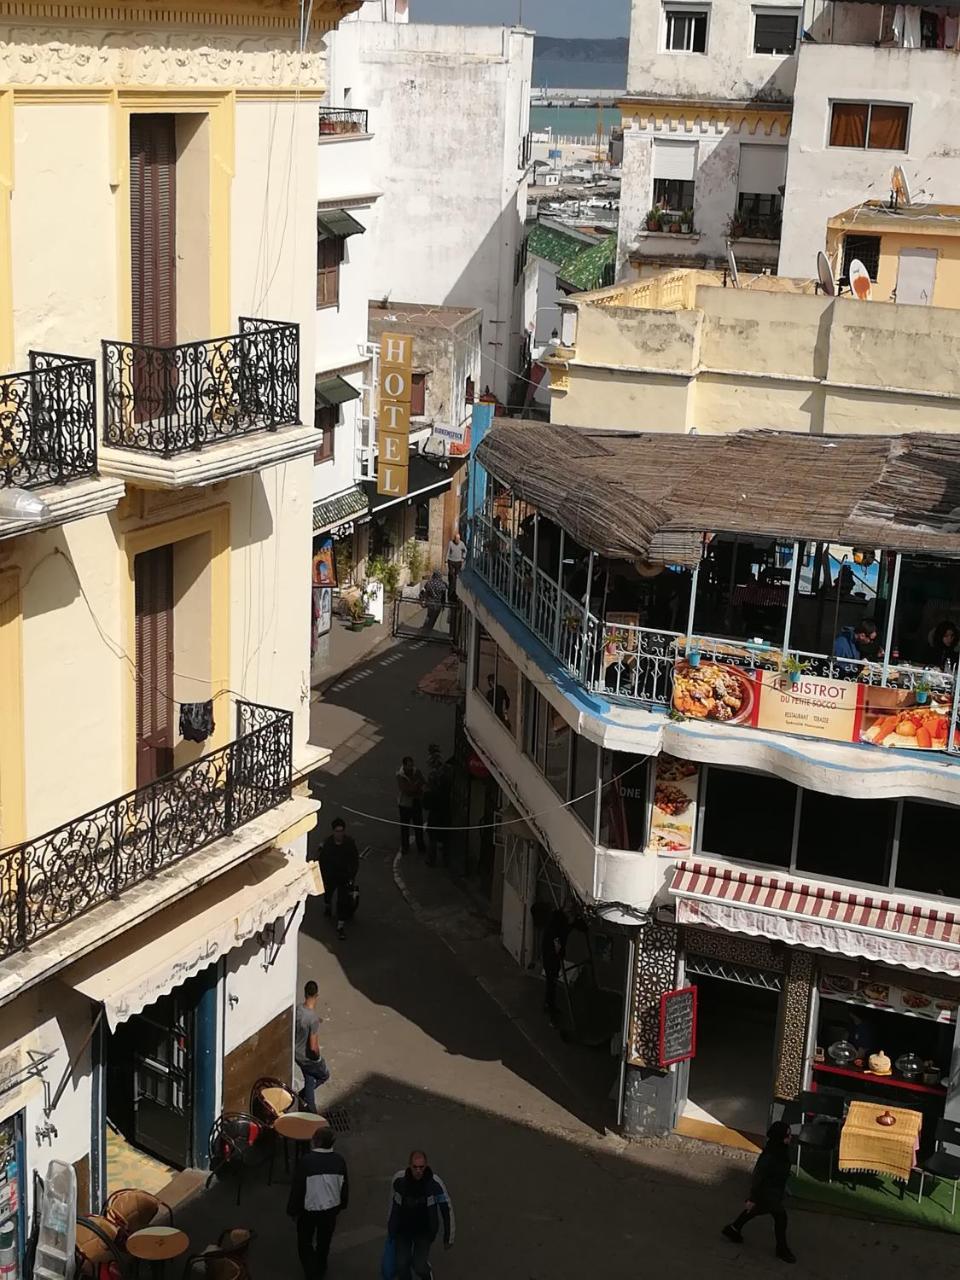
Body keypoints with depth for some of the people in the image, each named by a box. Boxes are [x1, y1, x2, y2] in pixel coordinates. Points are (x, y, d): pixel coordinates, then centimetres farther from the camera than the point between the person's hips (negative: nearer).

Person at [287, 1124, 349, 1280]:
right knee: (324, 1242, 25)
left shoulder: (305, 1161, -27)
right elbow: (344, 1186, 0)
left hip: (309, 1210, -4)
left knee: (305, 1242, 17)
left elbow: (297, 1189, -17)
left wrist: (293, 1210, -2)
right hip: (331, 1209, 4)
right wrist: (341, 1206, 17)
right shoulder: (339, 1161, -13)